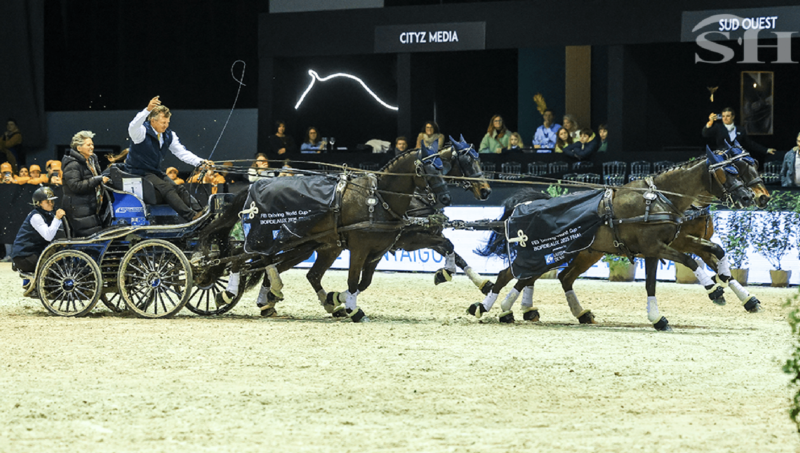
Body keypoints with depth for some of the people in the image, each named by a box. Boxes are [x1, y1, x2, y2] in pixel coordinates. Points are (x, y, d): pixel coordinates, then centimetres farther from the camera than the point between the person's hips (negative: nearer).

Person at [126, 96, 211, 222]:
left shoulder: (169, 135, 4)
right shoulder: (143, 132, -17)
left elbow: (182, 152, 3)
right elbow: (133, 128, -40)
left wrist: (200, 162, -14)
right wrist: (148, 110, -56)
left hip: (155, 172, 7)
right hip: (138, 172, -7)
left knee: (179, 188, -13)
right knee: (167, 188, -27)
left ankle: (200, 212, -25)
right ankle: (191, 217, -36)